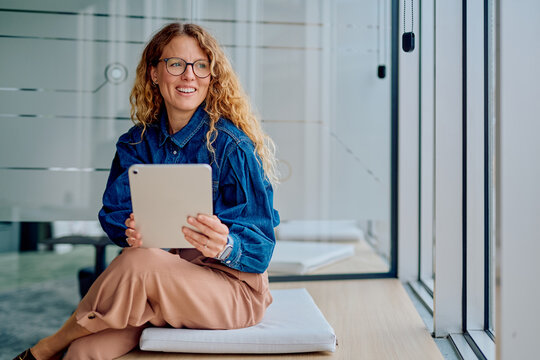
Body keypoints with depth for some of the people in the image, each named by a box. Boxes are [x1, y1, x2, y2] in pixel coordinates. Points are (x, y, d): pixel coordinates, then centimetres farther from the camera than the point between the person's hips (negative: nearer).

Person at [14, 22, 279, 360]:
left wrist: (226, 246, -34)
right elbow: (115, 211, 2)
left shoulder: (231, 144, -11)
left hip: (234, 285, -3)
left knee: (139, 262, -32)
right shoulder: (139, 142, 7)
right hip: (164, 280, 4)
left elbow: (260, 243, -12)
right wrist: (132, 231, -21)